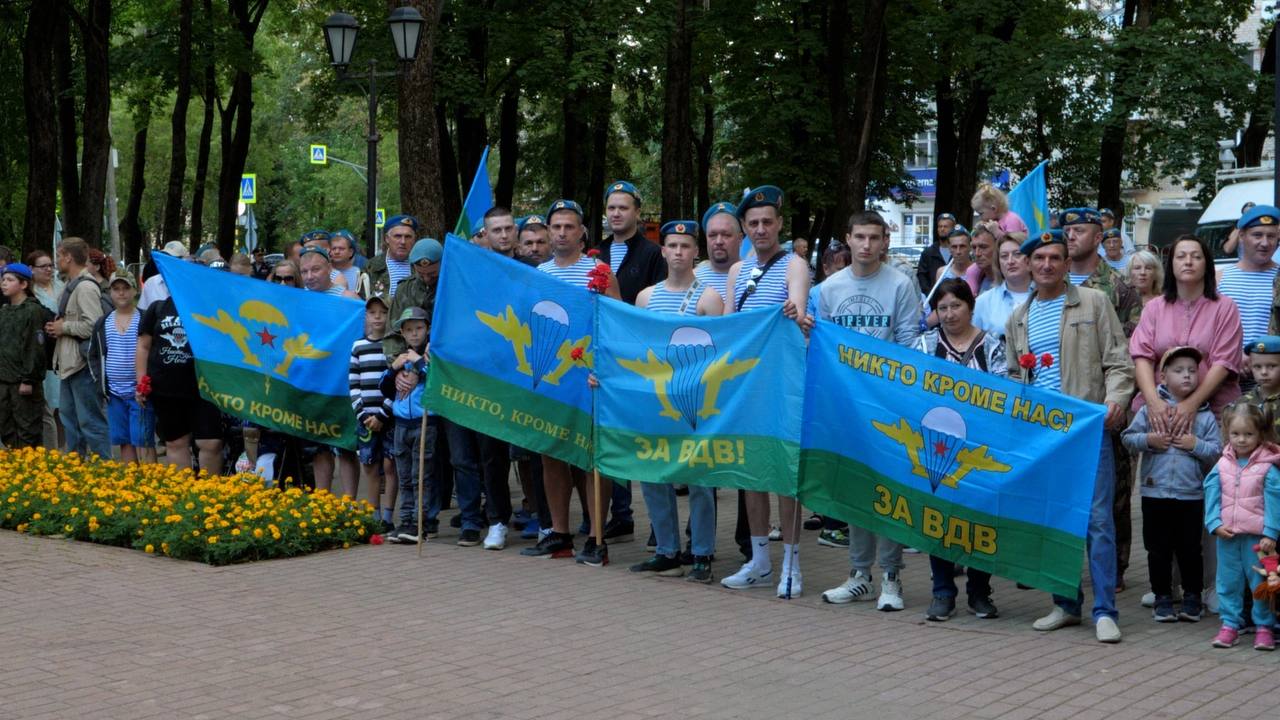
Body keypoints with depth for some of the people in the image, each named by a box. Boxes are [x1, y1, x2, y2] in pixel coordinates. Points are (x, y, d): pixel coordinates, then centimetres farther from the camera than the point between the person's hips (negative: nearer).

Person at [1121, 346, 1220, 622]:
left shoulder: (1205, 415, 1)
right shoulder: (1150, 409, 0)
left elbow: (1217, 450, 0)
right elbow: (1128, 437, 1)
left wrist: (1195, 444, -15)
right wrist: (1149, 440, -15)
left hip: (1191, 494, 0)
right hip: (1155, 492, 0)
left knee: (1190, 548, 7)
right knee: (1158, 549, 7)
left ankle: (1192, 597, 20)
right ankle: (1162, 597, 17)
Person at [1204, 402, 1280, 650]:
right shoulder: (1222, 465, 2)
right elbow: (1212, 495, 3)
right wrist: (1215, 523, -8)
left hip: (1256, 536, -3)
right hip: (1226, 535, 4)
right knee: (1228, 581, 9)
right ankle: (1230, 625, 18)